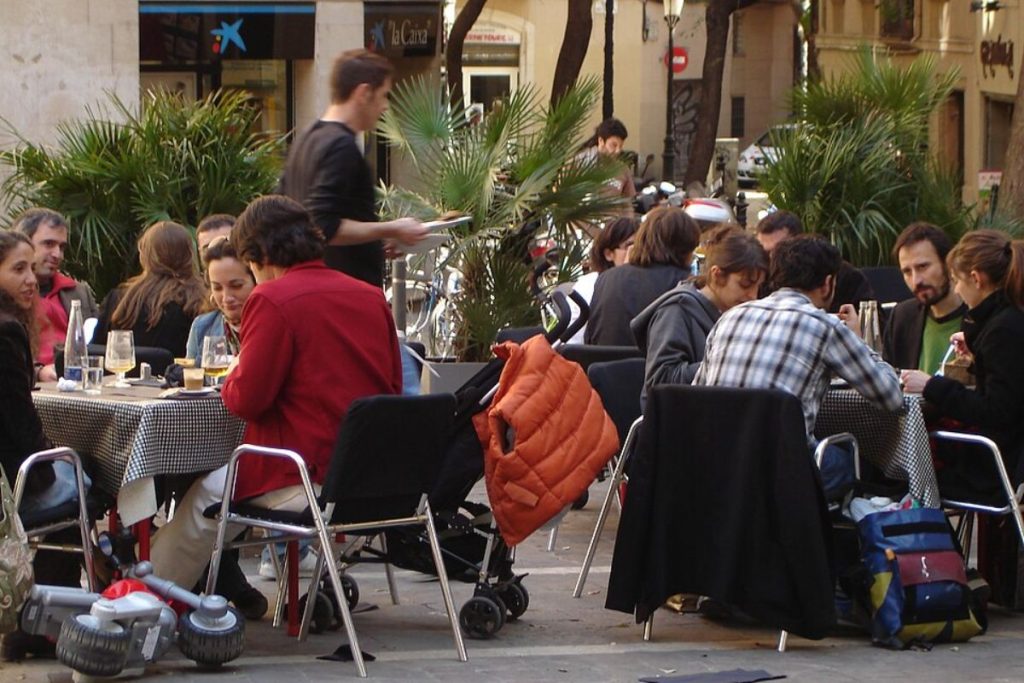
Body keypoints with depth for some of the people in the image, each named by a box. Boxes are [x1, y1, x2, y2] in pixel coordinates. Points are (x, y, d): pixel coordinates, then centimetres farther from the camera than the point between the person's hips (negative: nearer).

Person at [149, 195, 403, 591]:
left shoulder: (273, 299, -12)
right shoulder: (372, 298, 7)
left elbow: (245, 399, -13)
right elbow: (393, 389, 14)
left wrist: (231, 377, 10)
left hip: (310, 480, -7)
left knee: (204, 499, 17)